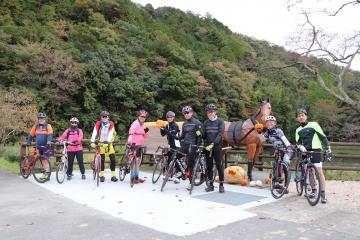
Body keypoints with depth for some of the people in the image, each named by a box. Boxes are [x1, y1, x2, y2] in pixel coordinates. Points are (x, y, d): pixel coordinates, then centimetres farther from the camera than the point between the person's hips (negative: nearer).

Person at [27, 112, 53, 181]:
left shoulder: (48, 126, -7)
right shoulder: (35, 126, 7)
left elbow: (50, 135, -17)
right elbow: (31, 135, 15)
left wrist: (48, 143, -28)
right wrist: (28, 142, 11)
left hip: (46, 146, -5)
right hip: (39, 146, 5)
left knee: (46, 160, -8)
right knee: (43, 160, 9)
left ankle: (47, 175, -5)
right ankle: (46, 173, 18)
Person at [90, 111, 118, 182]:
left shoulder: (111, 124, -9)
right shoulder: (98, 123, -8)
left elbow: (110, 134, -19)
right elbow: (94, 132, -17)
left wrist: (107, 142, -34)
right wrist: (92, 141, -30)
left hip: (108, 142, 0)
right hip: (101, 142, 0)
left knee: (112, 158, -6)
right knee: (102, 159, 1)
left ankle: (113, 176, 1)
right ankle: (102, 176, 11)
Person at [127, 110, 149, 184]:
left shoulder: (142, 125, 15)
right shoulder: (135, 123, -12)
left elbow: (144, 137, 18)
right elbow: (131, 133, -26)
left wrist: (146, 131, -3)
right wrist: (131, 142, -40)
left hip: (139, 144, 9)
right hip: (134, 144, -9)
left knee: (139, 160, 13)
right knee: (135, 160, -8)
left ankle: (136, 177, 23)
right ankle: (133, 177, 1)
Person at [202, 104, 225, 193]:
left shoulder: (220, 121, -1)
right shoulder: (206, 122, 12)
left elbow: (220, 134, -12)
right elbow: (204, 135, 11)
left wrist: (213, 143, -24)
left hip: (217, 147, -4)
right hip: (207, 147, 4)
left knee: (219, 166, -1)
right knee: (209, 166, 7)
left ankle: (221, 185, 9)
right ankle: (211, 185, 17)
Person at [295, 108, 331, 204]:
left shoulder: (313, 124, 0)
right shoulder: (298, 130, 14)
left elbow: (322, 136, -2)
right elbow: (298, 142, 12)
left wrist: (327, 147, -13)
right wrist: (300, 146, -11)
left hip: (316, 151, -5)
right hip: (305, 152, 5)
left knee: (319, 172, -9)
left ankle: (322, 193, -6)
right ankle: (313, 190, 22)